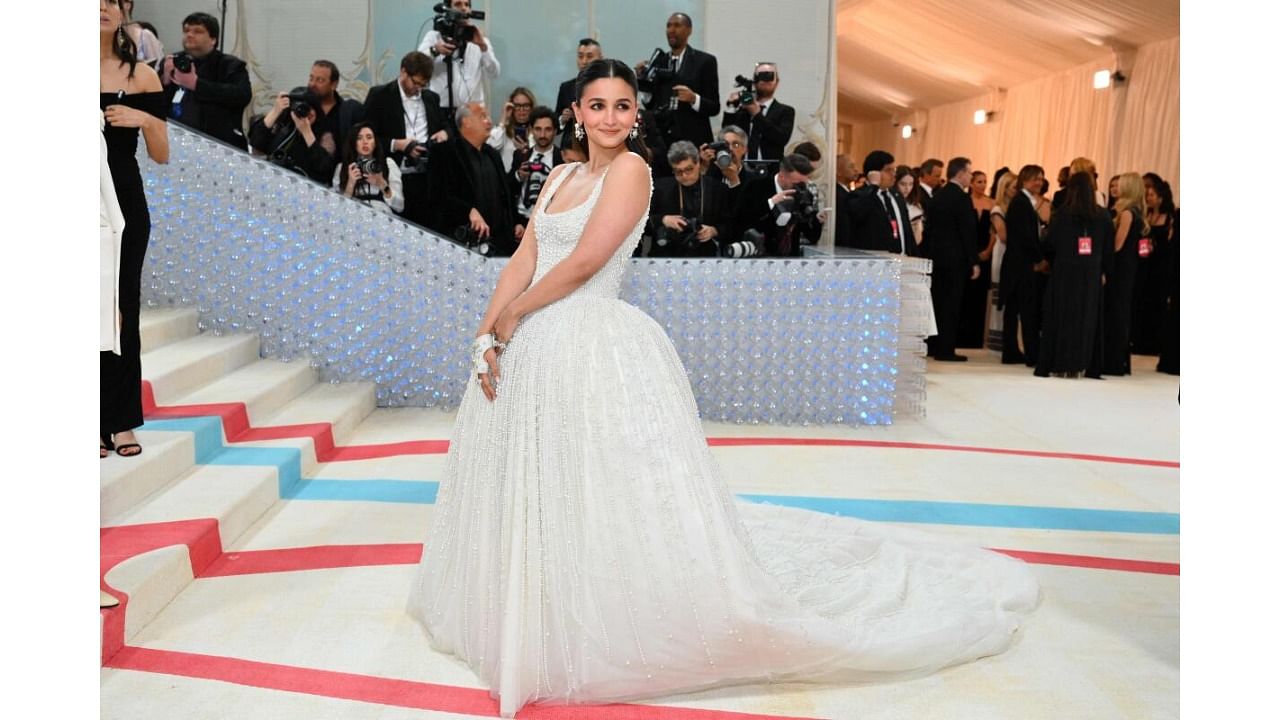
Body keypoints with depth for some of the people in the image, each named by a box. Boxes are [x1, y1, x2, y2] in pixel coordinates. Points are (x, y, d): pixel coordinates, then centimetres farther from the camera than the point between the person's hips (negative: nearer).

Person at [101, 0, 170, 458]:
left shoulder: (141, 76, 5)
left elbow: (161, 155, 4)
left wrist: (145, 120, -14)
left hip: (125, 202, 1)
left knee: (123, 311, 5)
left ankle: (121, 421, 12)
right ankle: (97, 423, 8)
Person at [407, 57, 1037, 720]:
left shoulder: (630, 168, -9)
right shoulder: (561, 175, 15)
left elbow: (584, 261, -17)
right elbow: (524, 260, 8)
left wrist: (511, 315, -6)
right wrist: (487, 335, -2)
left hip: (597, 351, -9)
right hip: (533, 351, 9)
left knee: (607, 503, -4)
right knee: (528, 497, 19)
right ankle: (544, 624, 39)